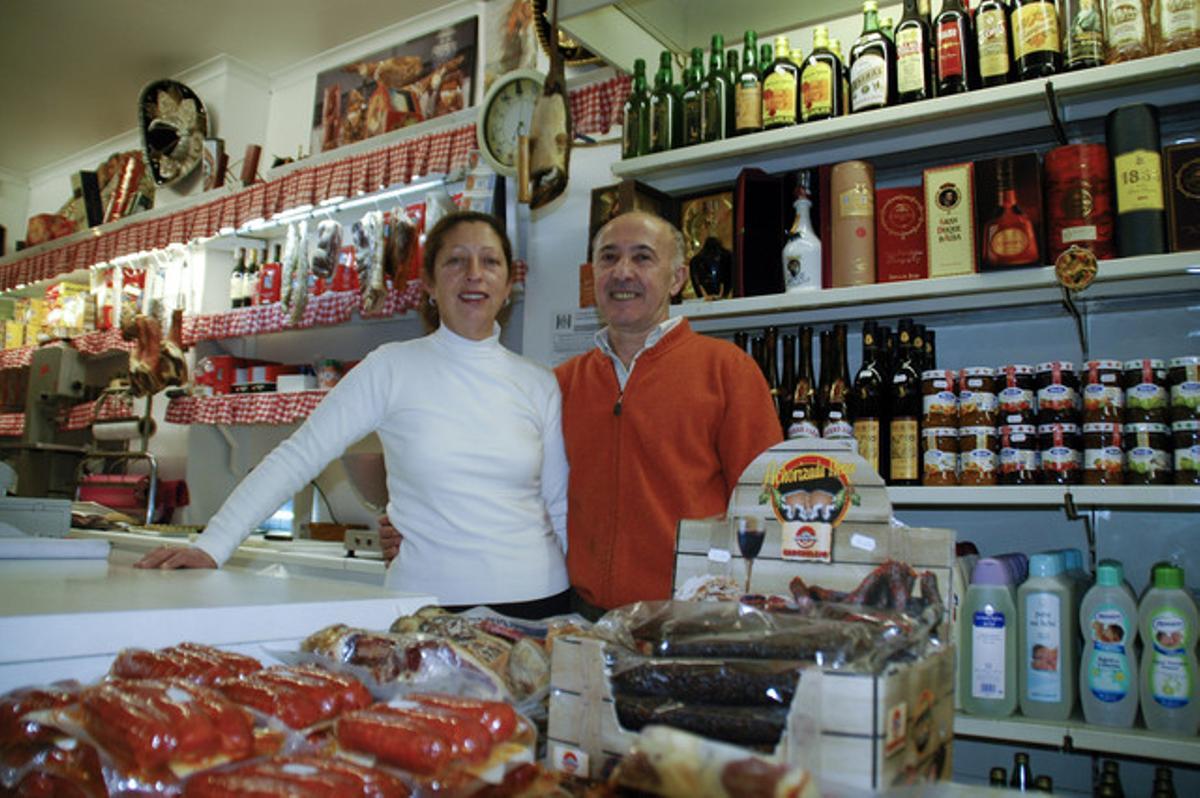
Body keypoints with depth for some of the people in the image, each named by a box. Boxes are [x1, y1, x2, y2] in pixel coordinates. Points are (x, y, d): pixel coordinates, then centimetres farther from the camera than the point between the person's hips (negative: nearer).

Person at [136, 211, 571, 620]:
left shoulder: (539, 383, 4)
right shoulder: (393, 368, -5)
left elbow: (559, 507, 9)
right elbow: (296, 457, -7)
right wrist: (211, 547, -15)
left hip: (537, 599, 3)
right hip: (428, 603, -2)